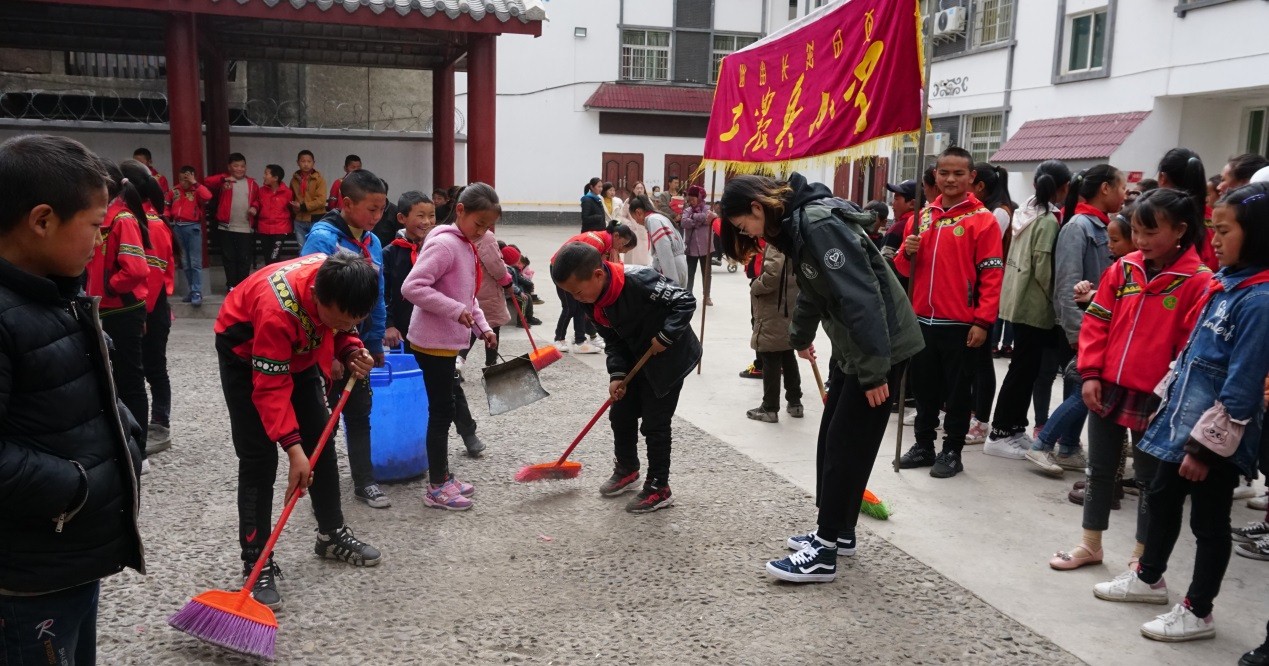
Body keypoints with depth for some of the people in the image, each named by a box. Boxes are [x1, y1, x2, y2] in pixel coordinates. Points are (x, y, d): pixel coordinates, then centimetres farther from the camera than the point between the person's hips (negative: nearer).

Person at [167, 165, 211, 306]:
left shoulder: (197, 191, -4)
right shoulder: (174, 191, 9)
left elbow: (208, 196, -25)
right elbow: (168, 206, 19)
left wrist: (195, 183, -19)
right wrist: (166, 216, 1)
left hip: (193, 227, -5)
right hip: (178, 227, 5)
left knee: (195, 262, -6)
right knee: (185, 263, 12)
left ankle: (197, 293, -6)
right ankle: (192, 290, 20)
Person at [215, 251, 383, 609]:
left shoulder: (340, 285, -25)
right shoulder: (278, 309, -42)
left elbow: (340, 328, -2)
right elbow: (271, 387, -36)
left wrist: (351, 351, -23)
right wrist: (293, 448, -40)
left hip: (298, 350, 6)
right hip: (246, 352, -6)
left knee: (321, 442, 9)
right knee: (258, 458, -11)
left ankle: (332, 534, 24)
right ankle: (257, 563, -1)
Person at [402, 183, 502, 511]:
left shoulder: (467, 246, 12)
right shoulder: (444, 244, -18)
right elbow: (412, 287, -26)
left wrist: (483, 327, 9)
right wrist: (457, 311, -27)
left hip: (447, 341, 10)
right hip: (433, 342, -10)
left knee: (443, 409, 16)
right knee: (441, 411, -2)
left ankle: (442, 476, 28)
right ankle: (436, 488, 8)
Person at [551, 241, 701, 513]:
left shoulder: (638, 280, -33)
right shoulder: (593, 304, -9)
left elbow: (686, 301, -27)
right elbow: (613, 342, -1)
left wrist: (665, 337, -30)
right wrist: (617, 375, -14)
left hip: (669, 358, -7)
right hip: (635, 361, 8)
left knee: (655, 424, -4)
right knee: (620, 415, 13)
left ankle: (659, 489, 11)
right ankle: (627, 470, 36)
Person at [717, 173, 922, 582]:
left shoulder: (818, 224, -22)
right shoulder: (796, 226, 9)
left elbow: (862, 296, -27)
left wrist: (874, 371, -25)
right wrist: (801, 336, 42)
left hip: (882, 346, -10)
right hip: (850, 346, 10)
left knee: (846, 446, -4)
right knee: (831, 440, 14)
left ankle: (824, 553, 5)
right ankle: (838, 532, 28)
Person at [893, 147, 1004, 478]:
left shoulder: (983, 220, -5)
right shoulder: (923, 216, 11)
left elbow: (992, 275, -9)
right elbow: (905, 268, 15)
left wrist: (982, 321, -14)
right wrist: (908, 252, -8)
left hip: (961, 324, -5)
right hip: (923, 320, 5)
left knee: (957, 392, 5)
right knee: (924, 388, 13)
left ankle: (952, 451, 16)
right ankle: (923, 445, 25)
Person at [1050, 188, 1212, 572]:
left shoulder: (1198, 281, -10)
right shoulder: (1122, 270, 4)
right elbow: (1096, 323, 6)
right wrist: (1091, 374, -1)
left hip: (1153, 397, -5)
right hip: (1106, 388, 5)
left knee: (1150, 479, 10)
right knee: (1099, 469, 15)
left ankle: (1143, 559, 24)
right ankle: (1090, 544, 30)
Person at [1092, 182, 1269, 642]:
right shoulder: (1224, 285, 7)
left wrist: (1206, 445, -20)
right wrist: (1166, 400, 15)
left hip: (1215, 439, -9)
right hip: (1184, 420, 9)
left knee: (1209, 522, 6)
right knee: (1161, 499, 21)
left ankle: (1197, 612, 22)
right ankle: (1149, 578, 41)